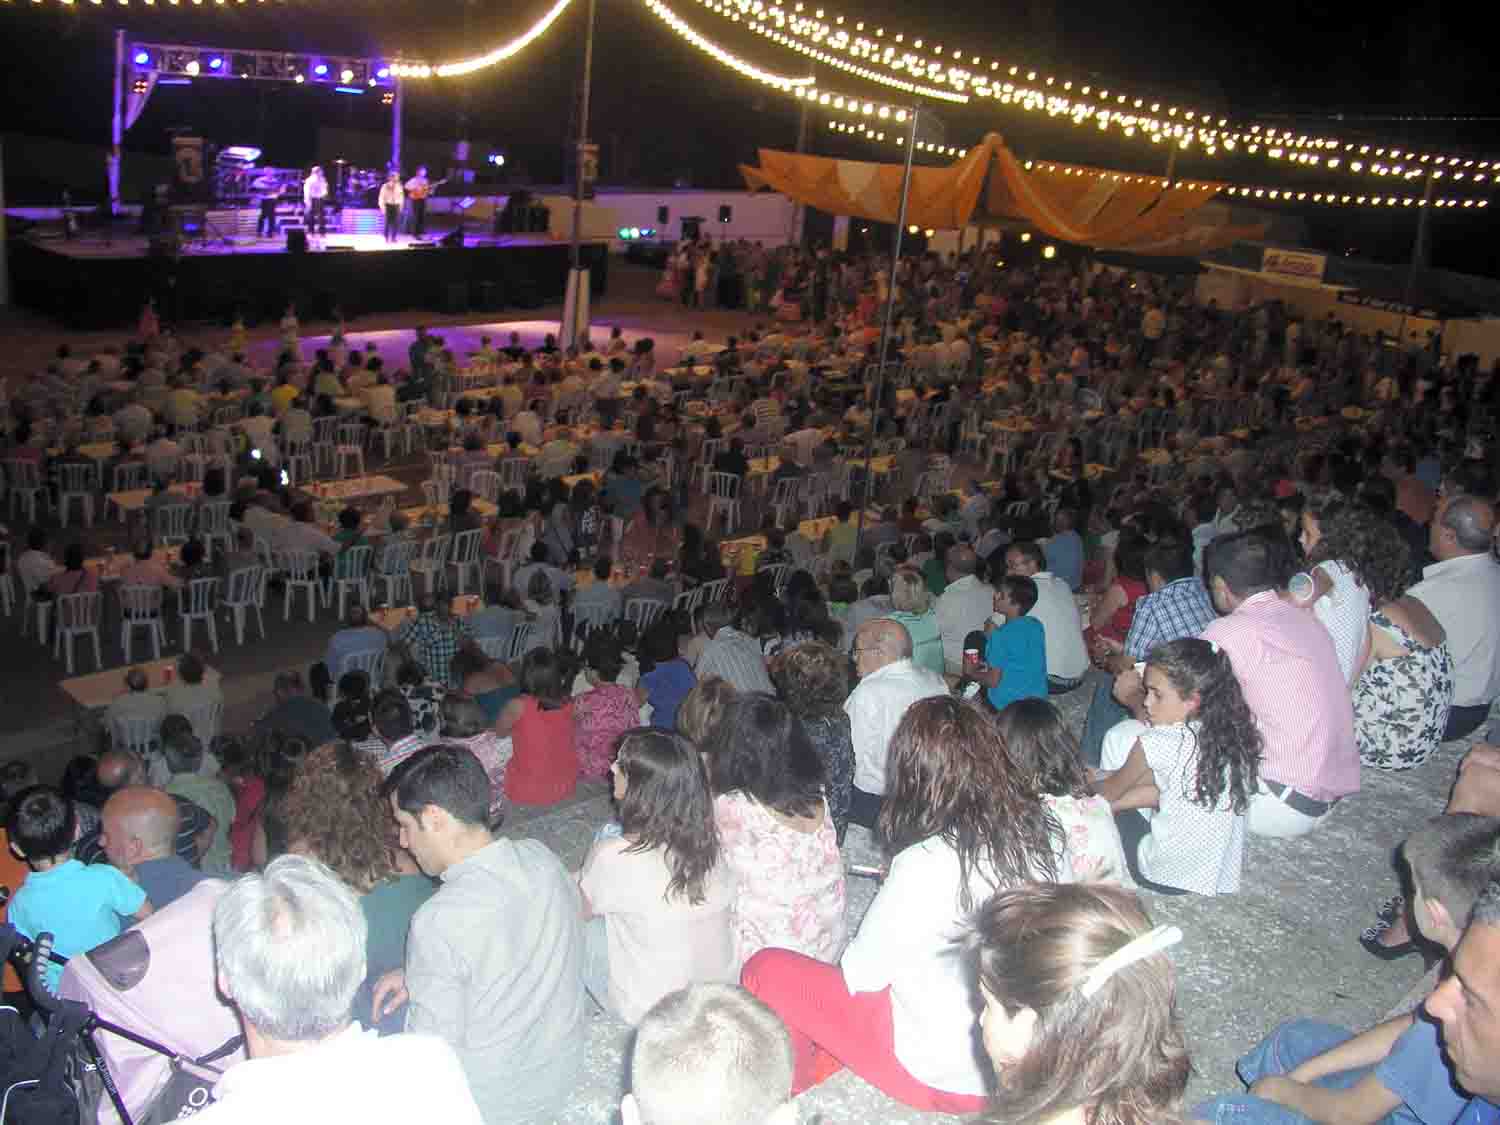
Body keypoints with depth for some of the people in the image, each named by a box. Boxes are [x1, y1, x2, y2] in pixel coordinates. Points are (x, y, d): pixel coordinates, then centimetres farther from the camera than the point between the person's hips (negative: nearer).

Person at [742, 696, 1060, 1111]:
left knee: (767, 969, 8)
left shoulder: (925, 865, -27)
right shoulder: (1035, 832, -9)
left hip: (943, 1072, -7)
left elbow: (860, 971, -13)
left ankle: (794, 1093, 28)